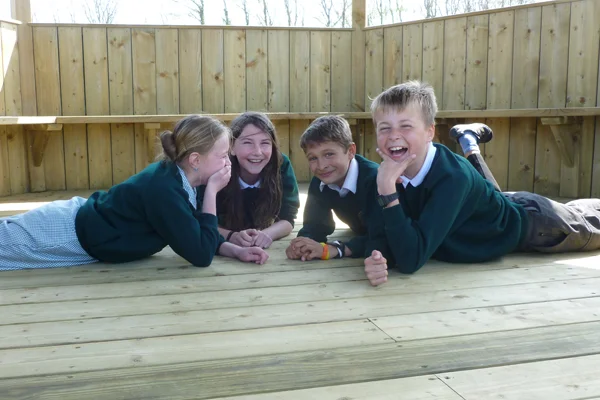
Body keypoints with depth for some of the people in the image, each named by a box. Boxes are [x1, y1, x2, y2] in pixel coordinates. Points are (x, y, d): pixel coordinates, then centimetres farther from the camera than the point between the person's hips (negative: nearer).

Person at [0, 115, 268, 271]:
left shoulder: (174, 176, -6)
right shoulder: (163, 191, -33)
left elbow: (198, 235, 5)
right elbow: (201, 255, -31)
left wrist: (235, 250, -13)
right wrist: (212, 191, -28)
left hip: (78, 219, 9)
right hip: (64, 233, -9)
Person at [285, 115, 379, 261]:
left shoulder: (374, 179, -33)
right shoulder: (318, 183, -11)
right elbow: (315, 224, -11)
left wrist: (330, 250, -46)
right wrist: (303, 245, -34)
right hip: (361, 240, 4)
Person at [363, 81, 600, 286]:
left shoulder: (453, 177, -43)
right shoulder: (389, 174, -25)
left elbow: (412, 260, -48)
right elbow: (380, 240, -26)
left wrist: (388, 191, -56)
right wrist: (377, 260, -49)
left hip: (531, 221, -3)